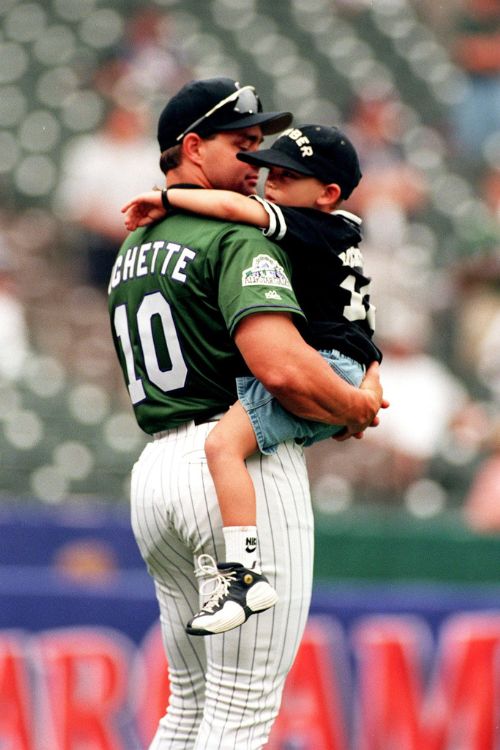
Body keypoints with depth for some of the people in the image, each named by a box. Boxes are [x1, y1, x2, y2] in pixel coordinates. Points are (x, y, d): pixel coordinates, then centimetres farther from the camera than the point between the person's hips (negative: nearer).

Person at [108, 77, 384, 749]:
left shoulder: (132, 254, 20)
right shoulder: (237, 237, -9)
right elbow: (281, 366, -25)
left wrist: (360, 366, 11)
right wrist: (355, 408, -5)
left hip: (155, 468, 9)